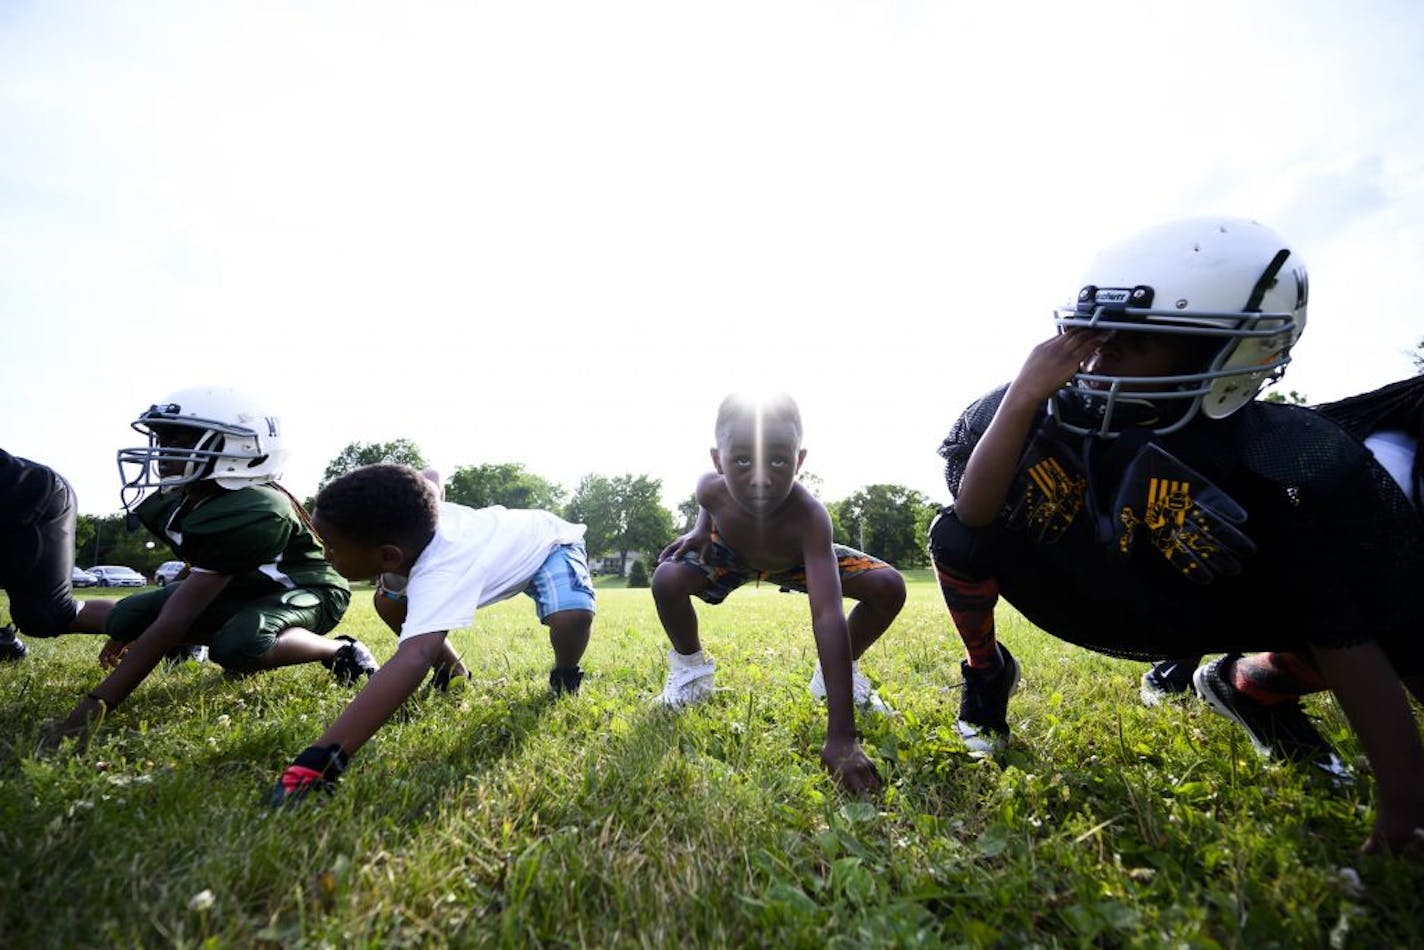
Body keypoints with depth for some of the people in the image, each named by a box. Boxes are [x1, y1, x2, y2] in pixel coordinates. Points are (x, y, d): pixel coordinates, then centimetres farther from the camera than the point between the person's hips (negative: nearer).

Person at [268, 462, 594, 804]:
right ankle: (453, 672, 19)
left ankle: (564, 676, 0)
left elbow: (413, 660, -62)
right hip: (500, 537, 7)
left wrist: (320, 758, -68)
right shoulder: (411, 527, -25)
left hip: (549, 544, -7)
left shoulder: (441, 576, -47)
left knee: (571, 617, -36)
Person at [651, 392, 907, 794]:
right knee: (666, 581, -29)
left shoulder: (809, 516, -45)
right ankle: (690, 669, 4)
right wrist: (702, 528, -22)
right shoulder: (713, 488, -35)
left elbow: (828, 616, -53)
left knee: (889, 587, -19)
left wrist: (841, 737, -57)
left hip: (795, 557, 0)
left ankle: (837, 674, 9)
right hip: (729, 552, 1)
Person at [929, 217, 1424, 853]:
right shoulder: (1049, 410, -26)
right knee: (954, 540, -28)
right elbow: (971, 515, -34)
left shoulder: (1287, 467, -25)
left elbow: (1349, 635, -19)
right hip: (1066, 599, -2)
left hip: (1190, 623, 3)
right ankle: (986, 670, 4)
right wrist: (1021, 399, -44)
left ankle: (1243, 688, 21)